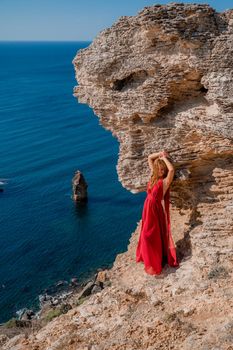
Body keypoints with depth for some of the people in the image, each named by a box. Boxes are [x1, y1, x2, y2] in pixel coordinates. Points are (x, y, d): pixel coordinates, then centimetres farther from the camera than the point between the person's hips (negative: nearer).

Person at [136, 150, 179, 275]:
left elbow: (172, 169, -38)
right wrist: (159, 154, -6)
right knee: (147, 234, 21)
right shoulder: (153, 175, 2)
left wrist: (164, 157, -25)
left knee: (153, 236, 2)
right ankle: (147, 257, 41)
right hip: (148, 208, 7)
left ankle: (154, 264, 17)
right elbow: (149, 157, 10)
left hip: (156, 210, -7)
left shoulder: (165, 181, -18)